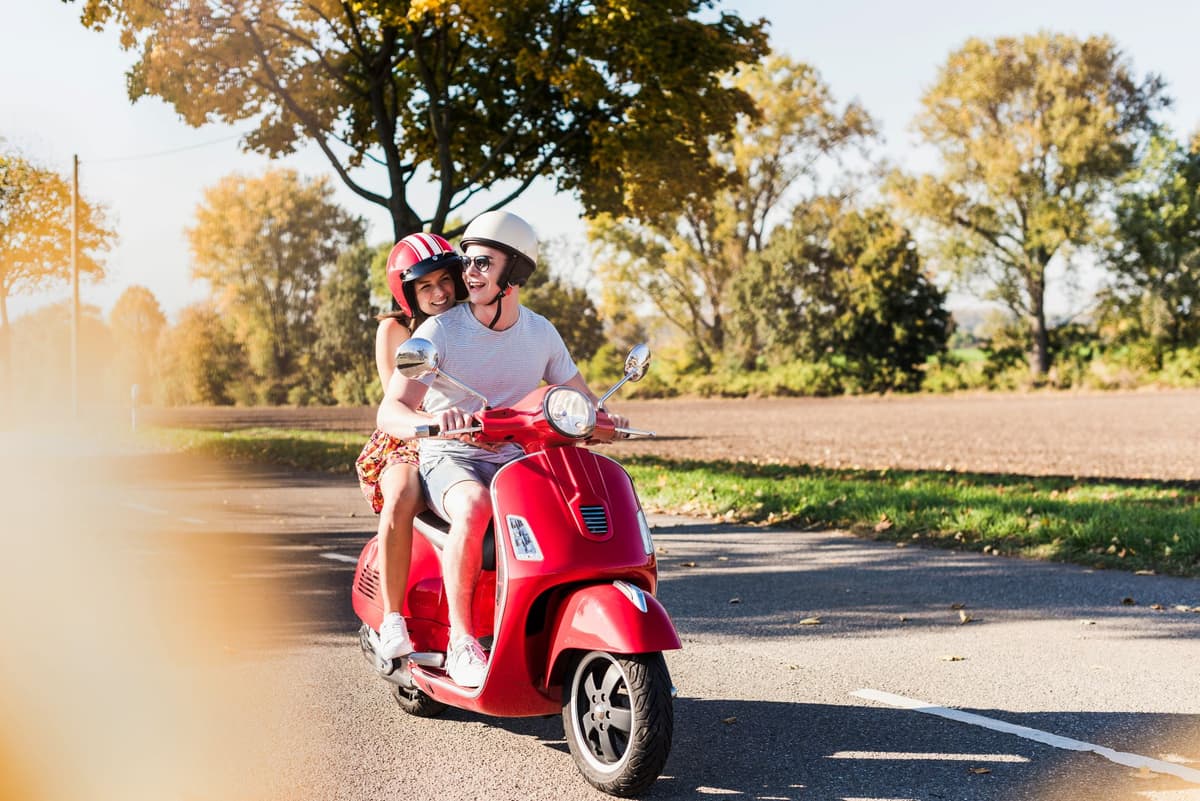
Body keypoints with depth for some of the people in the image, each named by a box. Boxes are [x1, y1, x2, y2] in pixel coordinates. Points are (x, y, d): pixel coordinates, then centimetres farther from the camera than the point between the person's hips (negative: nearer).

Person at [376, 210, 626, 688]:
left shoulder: (542, 334, 4)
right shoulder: (440, 331, -10)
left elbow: (582, 399, 15)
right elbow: (389, 413, -20)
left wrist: (603, 420, -11)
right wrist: (431, 420, -44)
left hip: (515, 458, 4)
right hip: (449, 459, -4)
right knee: (474, 507, -38)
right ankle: (461, 639, -26)